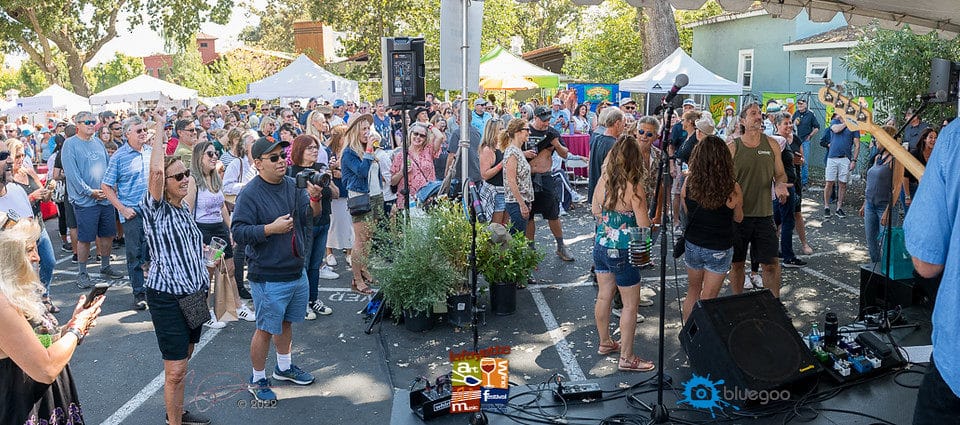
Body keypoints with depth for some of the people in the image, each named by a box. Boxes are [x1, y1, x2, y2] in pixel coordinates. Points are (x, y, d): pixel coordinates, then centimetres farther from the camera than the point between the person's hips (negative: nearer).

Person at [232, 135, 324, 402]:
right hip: (268, 278, -6)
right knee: (266, 329, 4)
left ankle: (284, 367, 42)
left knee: (286, 322, 22)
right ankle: (257, 380, 23)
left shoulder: (293, 185, 2)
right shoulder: (250, 194, -16)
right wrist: (271, 228, -27)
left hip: (296, 270, 6)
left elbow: (310, 217, -2)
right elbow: (239, 233, -19)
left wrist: (314, 199, -20)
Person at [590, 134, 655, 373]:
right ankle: (626, 358, 14)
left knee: (604, 297, 20)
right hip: (623, 252, -6)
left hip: (601, 246, 7)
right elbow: (644, 226, -19)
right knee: (630, 304, 7)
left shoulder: (602, 181, -3)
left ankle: (605, 343, 37)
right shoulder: (634, 188, -21)